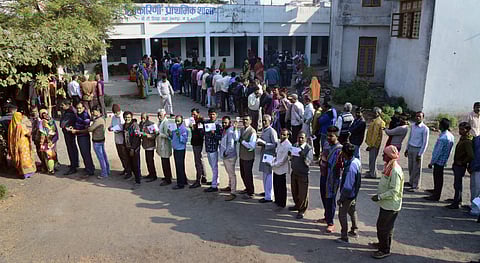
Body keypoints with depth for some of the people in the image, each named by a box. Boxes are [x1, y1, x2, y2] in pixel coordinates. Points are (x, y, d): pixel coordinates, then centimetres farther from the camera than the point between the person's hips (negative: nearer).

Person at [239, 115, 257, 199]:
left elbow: (251, 146, -23)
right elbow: (236, 138, 0)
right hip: (242, 156, 8)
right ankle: (247, 188, 40)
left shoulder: (252, 132, -18)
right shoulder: (242, 129, 6)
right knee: (243, 174, 20)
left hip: (248, 157, -8)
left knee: (248, 175, 5)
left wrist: (242, 141, -21)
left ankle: (250, 192, 22)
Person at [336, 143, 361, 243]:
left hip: (348, 195, -9)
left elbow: (347, 187, -30)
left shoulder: (350, 168, -34)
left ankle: (344, 237, 20)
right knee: (352, 211, 26)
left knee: (342, 215, 7)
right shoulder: (357, 161, -7)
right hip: (354, 193, 9)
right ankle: (354, 231, 45)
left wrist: (341, 199, -19)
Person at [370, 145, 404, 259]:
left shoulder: (395, 171, -26)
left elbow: (394, 191, -27)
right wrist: (379, 196, 14)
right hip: (386, 204, 9)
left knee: (384, 227, 2)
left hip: (390, 205, -9)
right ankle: (382, 243, 40)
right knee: (381, 225, 22)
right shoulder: (389, 166, 5)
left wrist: (380, 197, -24)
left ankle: (385, 250, 17)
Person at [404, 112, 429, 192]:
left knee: (416, 169, 0)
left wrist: (420, 154, -14)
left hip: (417, 149, -6)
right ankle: (411, 182, 27)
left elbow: (425, 143, -12)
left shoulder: (425, 129, -12)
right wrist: (407, 149, 16)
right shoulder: (413, 126, 8)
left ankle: (416, 186, 8)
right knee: (410, 167, 13)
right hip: (410, 148, 6)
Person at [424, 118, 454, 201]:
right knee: (438, 177, 23)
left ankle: (436, 196, 12)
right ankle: (436, 190, 40)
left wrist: (431, 162, -15)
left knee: (438, 177, 2)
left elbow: (438, 152, -23)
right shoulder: (451, 135, 2)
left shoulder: (442, 138, -27)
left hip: (439, 160, -9)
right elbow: (449, 148, 9)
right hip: (444, 160, 9)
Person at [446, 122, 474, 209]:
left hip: (460, 166, -10)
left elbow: (471, 156, -30)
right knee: (457, 184, 19)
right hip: (457, 165, 10)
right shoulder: (462, 138, 7)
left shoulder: (467, 141, -23)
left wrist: (462, 162, -16)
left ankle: (456, 203, 8)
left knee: (458, 185, -1)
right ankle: (459, 201, 31)